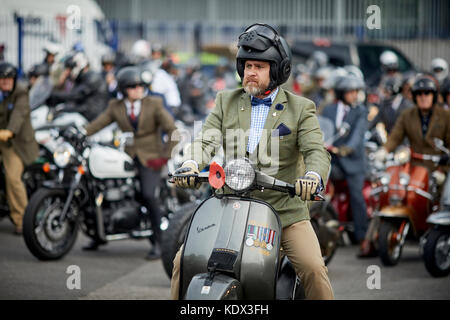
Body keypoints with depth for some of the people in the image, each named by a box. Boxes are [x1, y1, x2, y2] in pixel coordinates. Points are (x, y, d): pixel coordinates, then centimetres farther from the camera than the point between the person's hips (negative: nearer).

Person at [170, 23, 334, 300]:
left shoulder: (300, 108, 3)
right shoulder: (226, 102, 11)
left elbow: (316, 151, -9)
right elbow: (207, 140, -1)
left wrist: (313, 176, -33)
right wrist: (191, 164, -24)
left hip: (284, 211, -2)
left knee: (314, 269, -21)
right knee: (184, 261, -10)